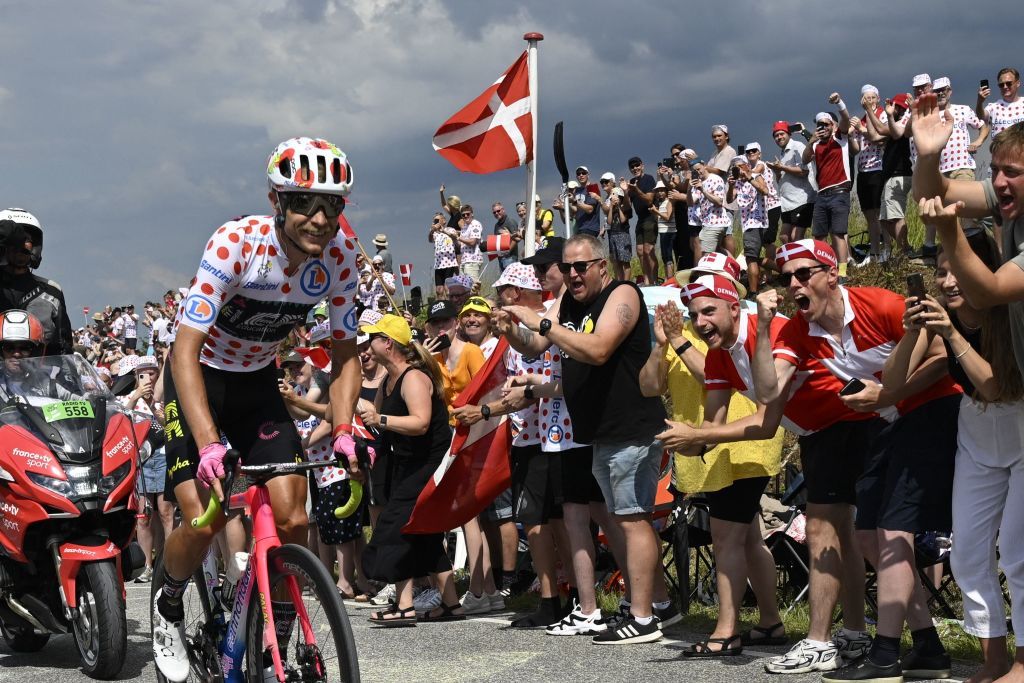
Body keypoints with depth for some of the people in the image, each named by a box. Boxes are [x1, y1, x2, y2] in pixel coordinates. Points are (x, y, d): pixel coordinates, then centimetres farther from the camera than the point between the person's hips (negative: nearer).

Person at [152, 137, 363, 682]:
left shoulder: (339, 256, -16)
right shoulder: (235, 243, -30)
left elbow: (344, 355, -5)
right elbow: (186, 348, -34)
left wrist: (343, 432, -22)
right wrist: (208, 444, -44)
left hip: (257, 382, 4)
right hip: (198, 378, -4)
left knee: (293, 519, -11)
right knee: (205, 519, -18)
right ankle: (168, 606, 14)